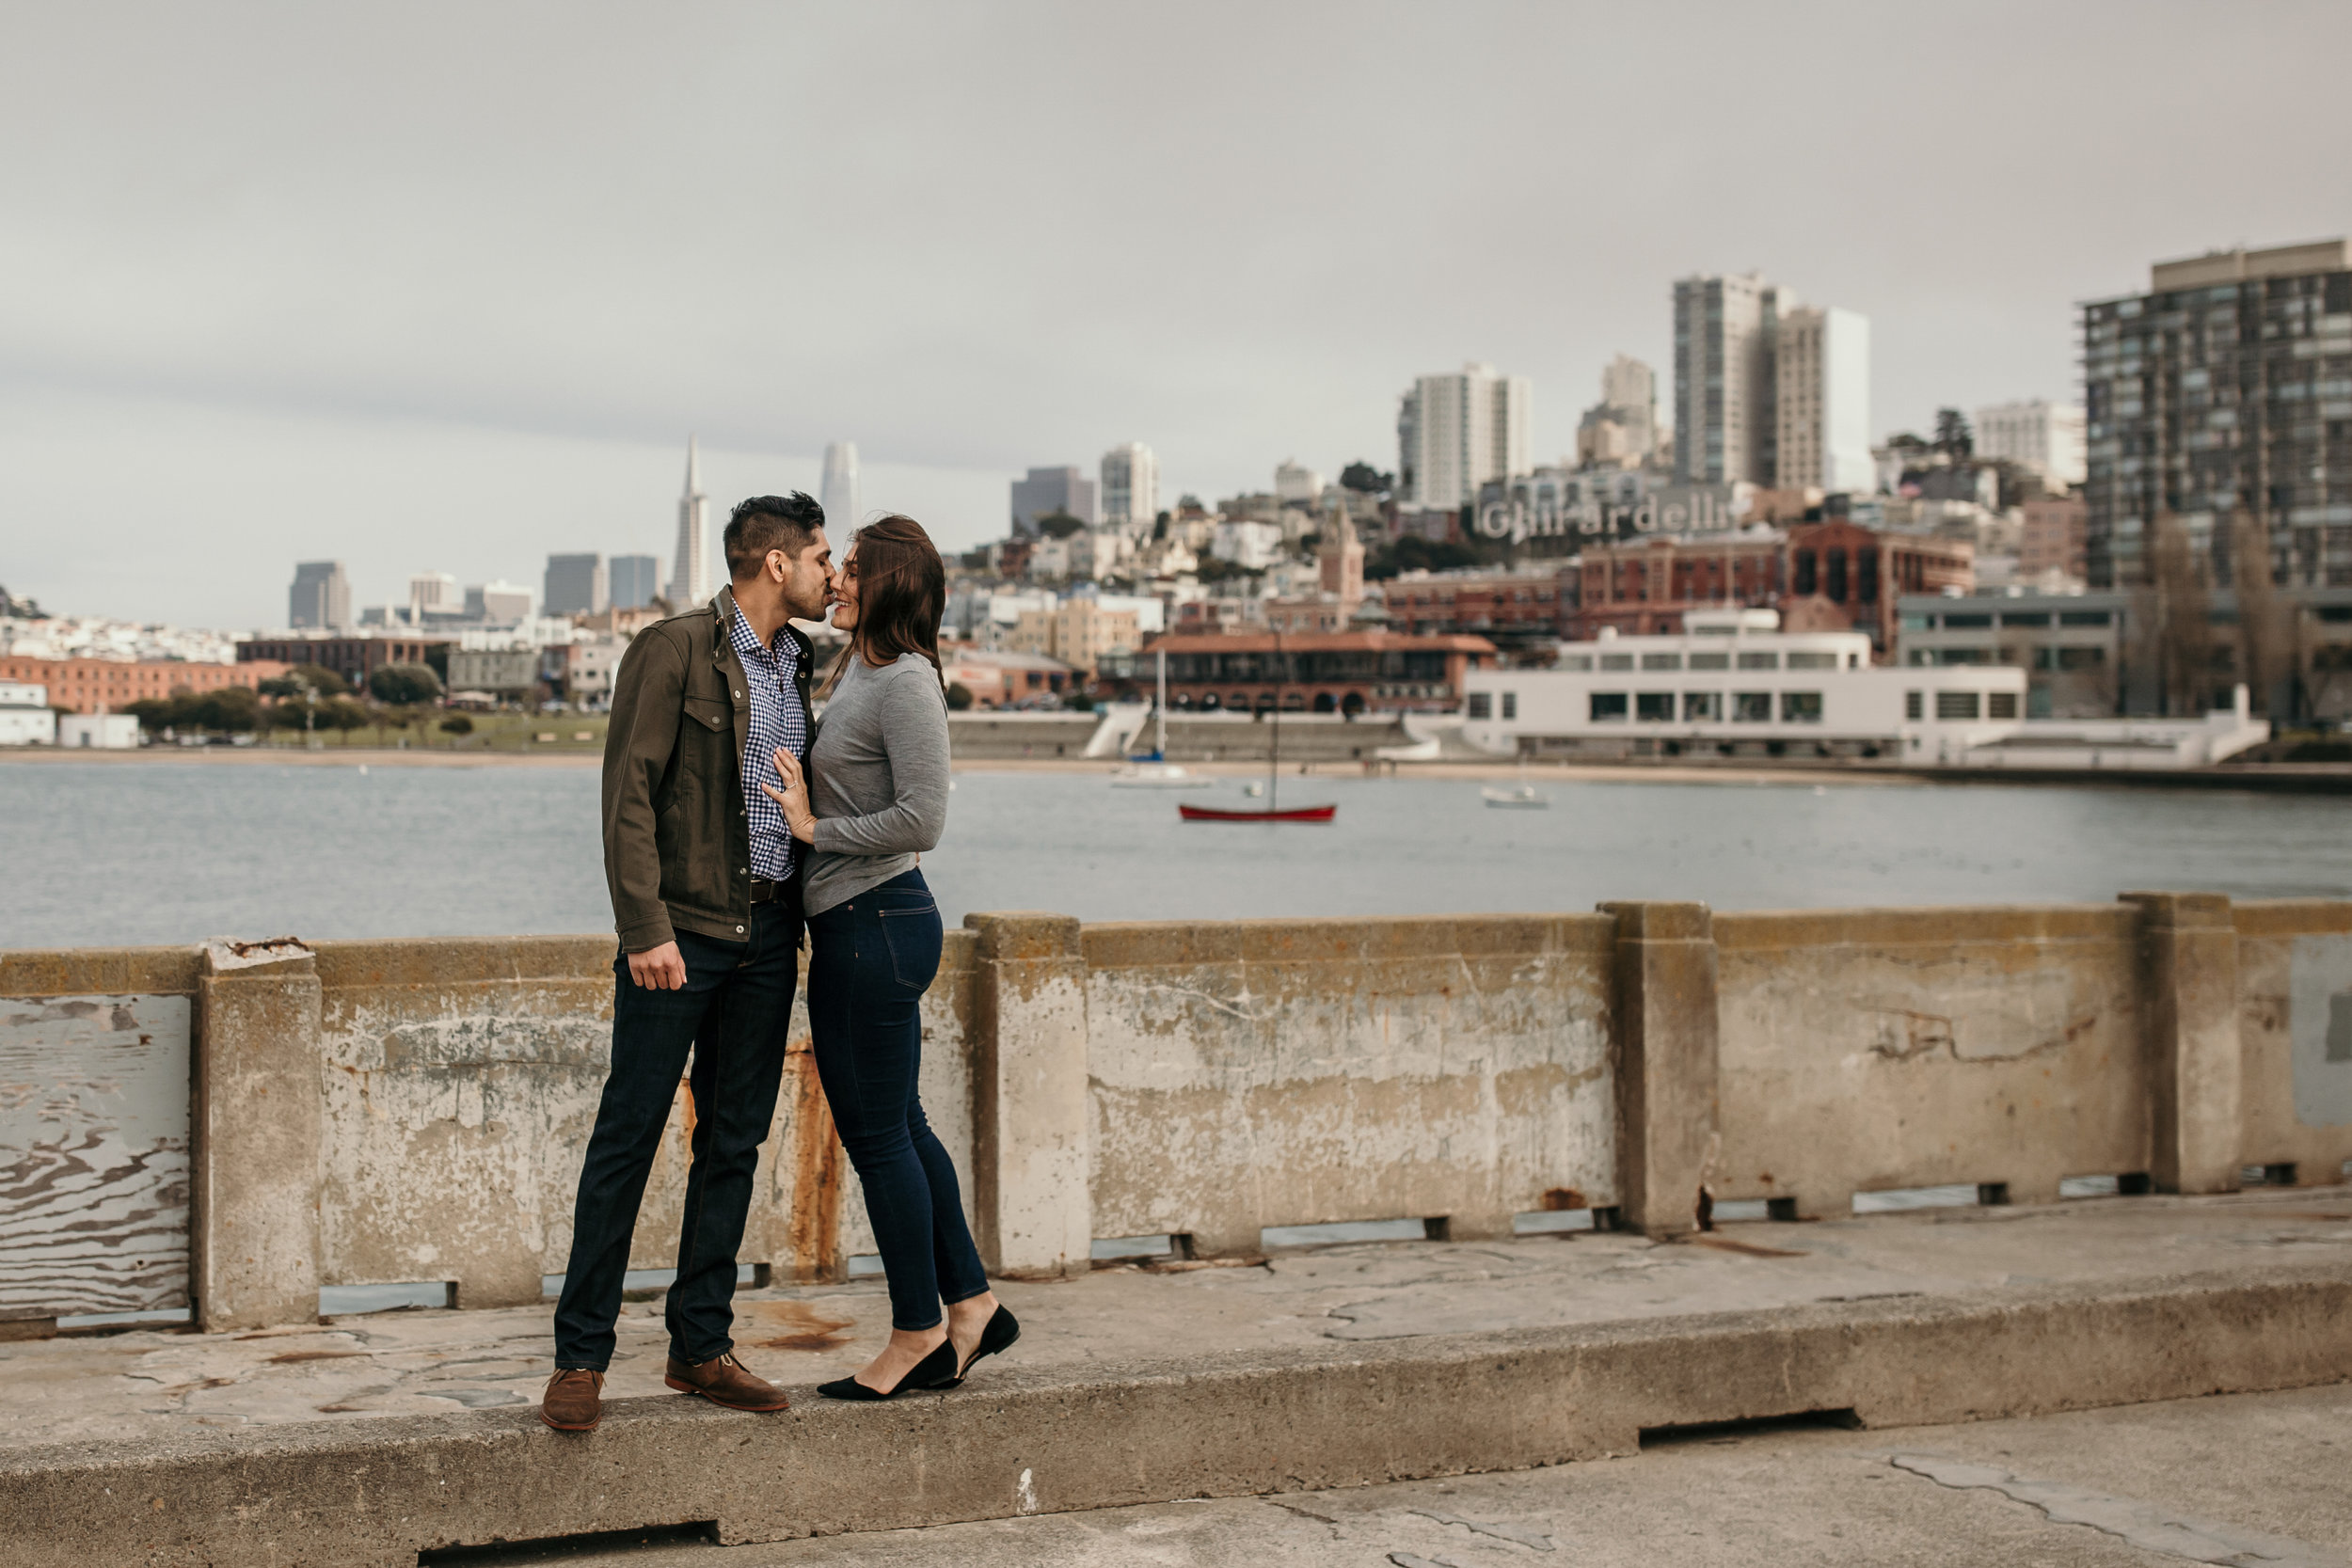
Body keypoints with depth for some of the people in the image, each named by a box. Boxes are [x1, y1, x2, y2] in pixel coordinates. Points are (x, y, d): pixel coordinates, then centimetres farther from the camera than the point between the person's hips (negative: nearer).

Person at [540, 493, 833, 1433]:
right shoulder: (674, 650, -8)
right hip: (681, 932, -7)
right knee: (627, 1140, -3)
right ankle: (580, 1358, 5)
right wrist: (646, 927, -19)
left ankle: (700, 1348, 18)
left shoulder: (800, 666, 14)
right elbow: (629, 793, -13)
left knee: (733, 1146, 9)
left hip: (768, 936, 7)